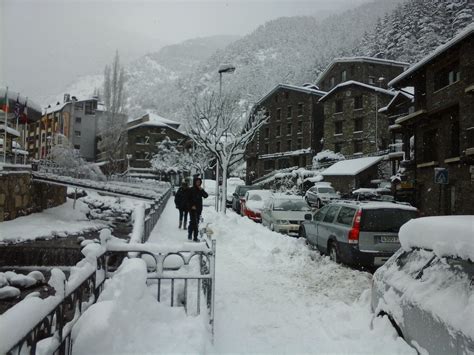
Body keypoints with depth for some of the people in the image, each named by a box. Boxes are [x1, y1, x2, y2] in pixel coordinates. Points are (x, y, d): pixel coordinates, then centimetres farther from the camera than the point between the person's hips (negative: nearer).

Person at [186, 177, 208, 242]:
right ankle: (190, 235, 2)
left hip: (199, 208, 4)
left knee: (197, 222, 5)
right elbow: (188, 199, -4)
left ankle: (195, 237, 9)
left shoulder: (201, 190, 11)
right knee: (192, 221, -11)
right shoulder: (191, 190, -2)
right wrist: (192, 205, -13)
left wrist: (202, 190, -12)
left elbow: (206, 196, 0)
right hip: (192, 208, -4)